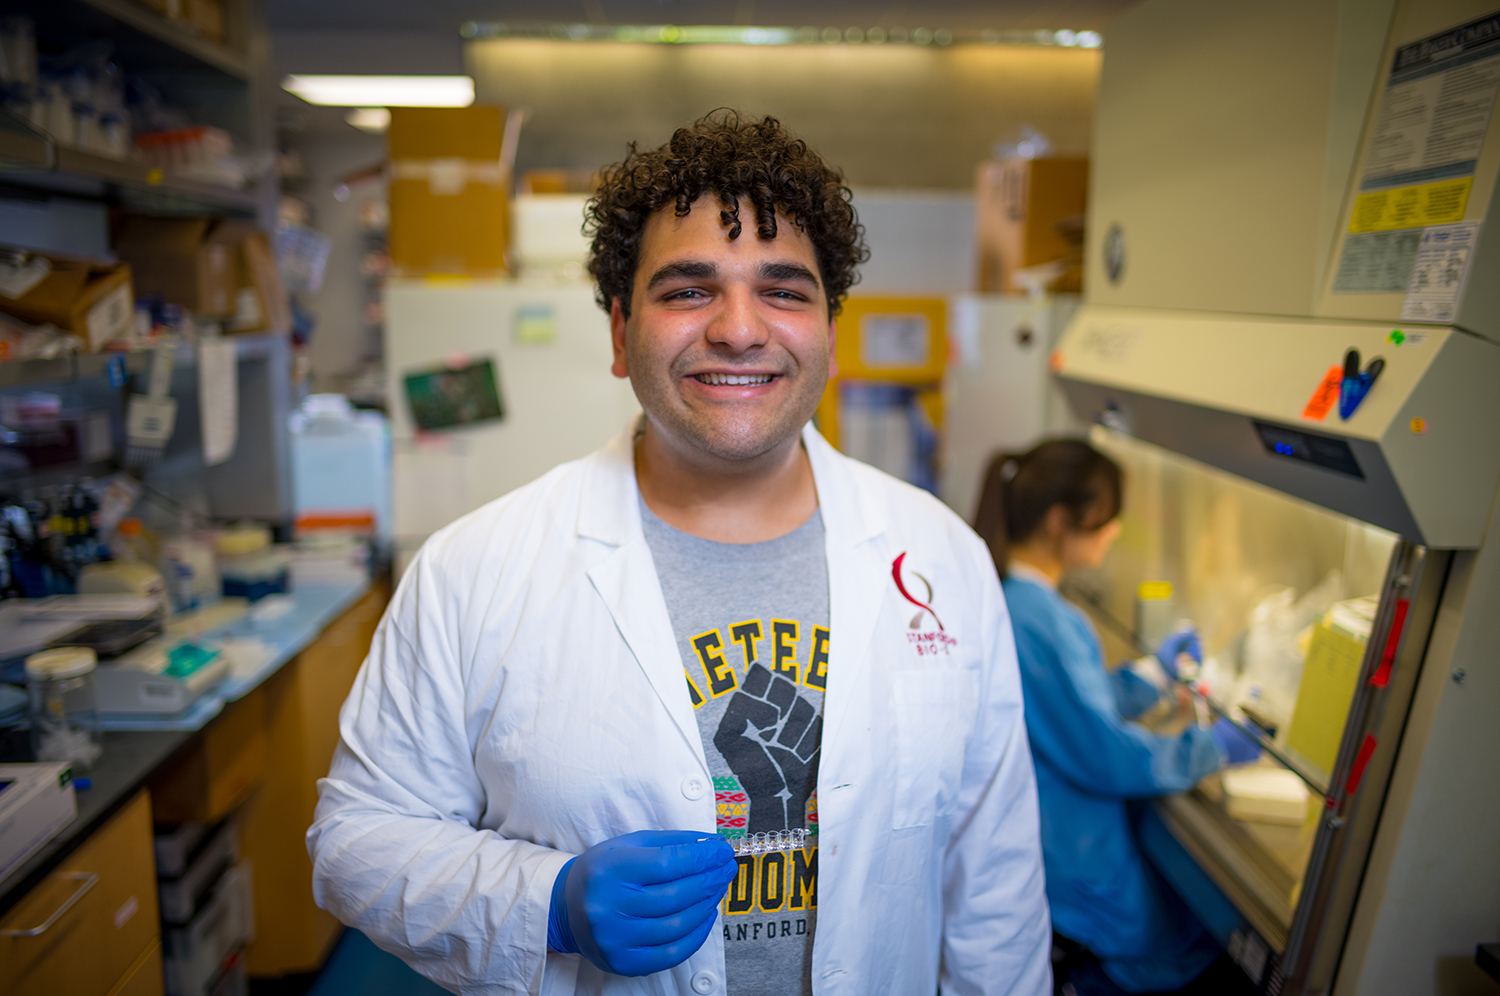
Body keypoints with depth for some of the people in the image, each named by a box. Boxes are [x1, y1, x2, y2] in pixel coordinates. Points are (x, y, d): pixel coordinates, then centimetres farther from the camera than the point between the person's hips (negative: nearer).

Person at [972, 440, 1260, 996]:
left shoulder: (1000, 596, 3)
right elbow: (1108, 755, -21)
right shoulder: (1043, 621, -27)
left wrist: (1155, 672, 14)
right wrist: (1213, 748, -9)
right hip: (1068, 860, -9)